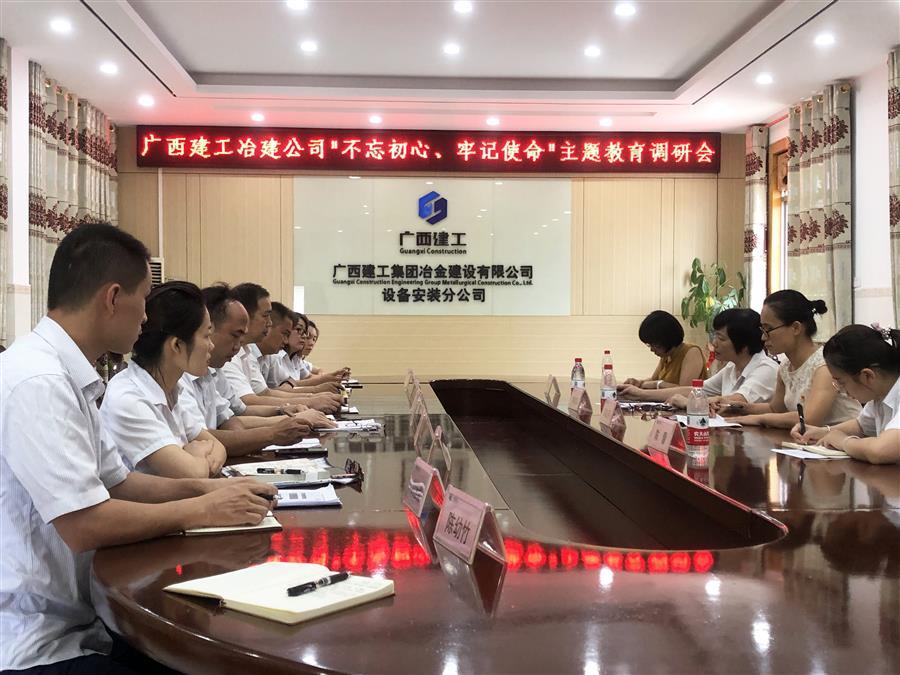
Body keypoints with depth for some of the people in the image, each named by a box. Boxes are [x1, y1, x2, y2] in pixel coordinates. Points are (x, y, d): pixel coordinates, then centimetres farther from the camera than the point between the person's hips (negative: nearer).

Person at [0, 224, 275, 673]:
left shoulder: (64, 376, 7)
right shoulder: (36, 381, -22)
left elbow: (116, 483, 16)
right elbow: (85, 524, -25)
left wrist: (204, 488, 3)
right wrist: (201, 509, -13)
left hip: (77, 624, 8)